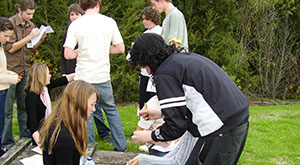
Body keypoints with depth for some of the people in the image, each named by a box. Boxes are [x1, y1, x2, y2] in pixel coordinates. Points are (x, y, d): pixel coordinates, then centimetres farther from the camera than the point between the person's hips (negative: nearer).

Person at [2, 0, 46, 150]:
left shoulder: (30, 25, 10)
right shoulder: (10, 23, -10)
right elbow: (10, 48, -15)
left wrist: (40, 40, -4)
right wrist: (29, 37, -18)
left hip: (24, 72, 6)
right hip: (10, 70, -6)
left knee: (24, 107, 12)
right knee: (7, 109, 0)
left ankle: (25, 138, 20)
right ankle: (7, 142, 8)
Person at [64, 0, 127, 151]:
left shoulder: (75, 25, -5)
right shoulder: (109, 22, 1)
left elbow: (68, 54, -9)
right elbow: (121, 48, 5)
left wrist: (81, 51, 10)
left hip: (83, 78, -2)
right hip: (103, 76, 2)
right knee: (111, 110, 18)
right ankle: (121, 146, 23)